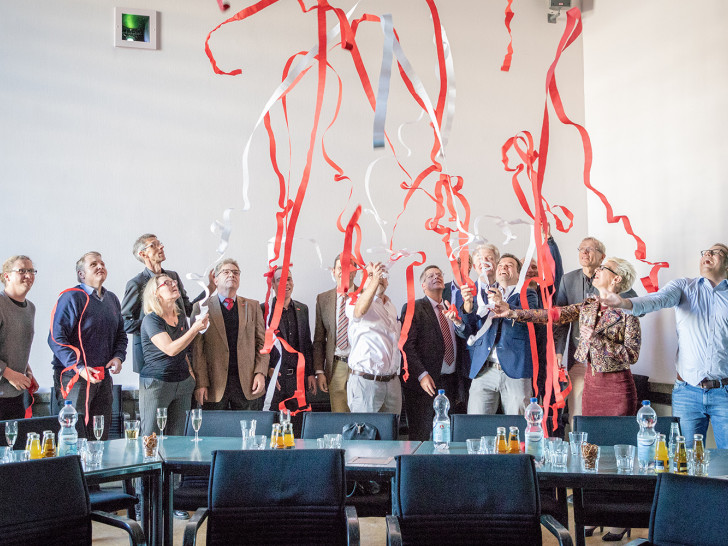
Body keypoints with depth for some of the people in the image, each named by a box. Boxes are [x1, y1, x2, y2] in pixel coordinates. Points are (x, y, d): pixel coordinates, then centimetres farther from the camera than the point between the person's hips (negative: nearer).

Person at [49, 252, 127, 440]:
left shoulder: (112, 299, 14)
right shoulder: (71, 298, -9)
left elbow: (121, 334, 23)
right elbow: (56, 338, -14)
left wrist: (118, 357, 3)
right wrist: (79, 368, -21)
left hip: (103, 377, 7)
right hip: (74, 376, -7)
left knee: (101, 436, 9)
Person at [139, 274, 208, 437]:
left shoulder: (180, 315, 10)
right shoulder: (151, 319, -11)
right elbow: (171, 349, -22)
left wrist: (189, 370, 12)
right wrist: (195, 329, -22)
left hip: (183, 383, 6)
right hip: (156, 383, -6)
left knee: (177, 437, 8)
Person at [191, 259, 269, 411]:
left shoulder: (253, 306, 13)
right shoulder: (202, 307, 5)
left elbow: (262, 342, 10)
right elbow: (197, 349, 0)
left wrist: (261, 373, -3)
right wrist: (201, 382, -8)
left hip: (247, 384, 2)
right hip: (215, 384, -2)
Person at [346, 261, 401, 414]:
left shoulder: (391, 307, 19)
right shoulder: (356, 301, -5)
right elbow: (360, 310, -32)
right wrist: (374, 279, -35)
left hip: (392, 382, 7)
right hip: (366, 382, -6)